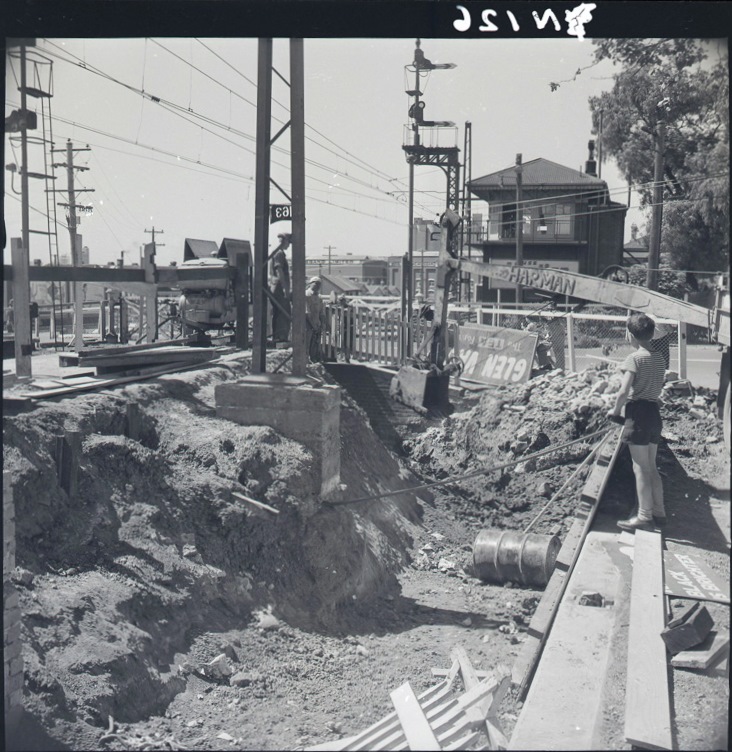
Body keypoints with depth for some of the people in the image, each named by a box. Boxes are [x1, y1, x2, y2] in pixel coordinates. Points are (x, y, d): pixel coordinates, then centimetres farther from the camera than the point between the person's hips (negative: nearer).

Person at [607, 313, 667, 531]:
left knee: (641, 468, -2)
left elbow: (624, 392, -19)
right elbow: (658, 388, 13)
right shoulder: (660, 358, 9)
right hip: (655, 413, 7)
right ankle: (658, 512, 22)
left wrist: (615, 411, -5)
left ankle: (644, 517, 2)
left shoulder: (635, 358, -14)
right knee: (651, 466, 16)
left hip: (638, 414, -7)